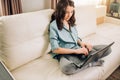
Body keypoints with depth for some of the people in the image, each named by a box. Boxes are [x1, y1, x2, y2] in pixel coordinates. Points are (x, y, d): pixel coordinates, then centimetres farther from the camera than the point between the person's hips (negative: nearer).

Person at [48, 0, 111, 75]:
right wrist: (75, 50, -19)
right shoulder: (54, 26, -10)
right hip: (65, 54, -5)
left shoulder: (71, 22, 10)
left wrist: (81, 43, -5)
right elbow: (55, 49, -14)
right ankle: (90, 63, -17)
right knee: (67, 68, -42)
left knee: (107, 49, -5)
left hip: (78, 49, 6)